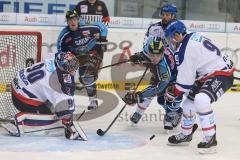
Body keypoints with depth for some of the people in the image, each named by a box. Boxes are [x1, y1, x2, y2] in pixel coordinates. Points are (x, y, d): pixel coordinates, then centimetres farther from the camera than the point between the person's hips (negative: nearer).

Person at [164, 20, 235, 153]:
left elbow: (185, 81, -18)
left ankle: (210, 139, -26)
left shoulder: (185, 50, -22)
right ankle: (185, 134, 37)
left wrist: (172, 93, -2)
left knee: (201, 100, -33)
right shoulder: (193, 37, 7)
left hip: (222, 75, -11)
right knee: (189, 102, 16)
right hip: (209, 74, 11)